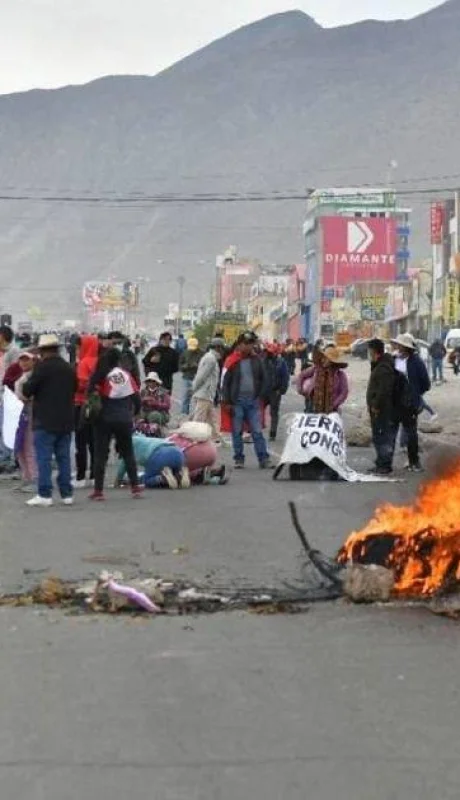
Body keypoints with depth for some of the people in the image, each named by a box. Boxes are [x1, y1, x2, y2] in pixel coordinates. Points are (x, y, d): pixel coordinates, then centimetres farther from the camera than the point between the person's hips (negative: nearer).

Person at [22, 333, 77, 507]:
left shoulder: (42, 366, -12)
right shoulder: (69, 368, 8)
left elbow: (27, 390, -11)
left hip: (45, 421, -6)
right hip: (66, 421, 6)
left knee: (44, 458, -3)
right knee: (64, 458, 10)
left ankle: (45, 495, -5)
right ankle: (66, 494, 10)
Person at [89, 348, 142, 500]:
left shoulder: (103, 375, -7)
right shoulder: (126, 375, 1)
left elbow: (91, 390, -17)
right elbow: (136, 398, 3)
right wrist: (133, 412, 19)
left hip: (105, 419, -3)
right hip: (124, 419, 3)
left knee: (100, 454, 3)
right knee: (128, 452, 15)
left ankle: (98, 490, 0)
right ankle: (135, 487, 12)